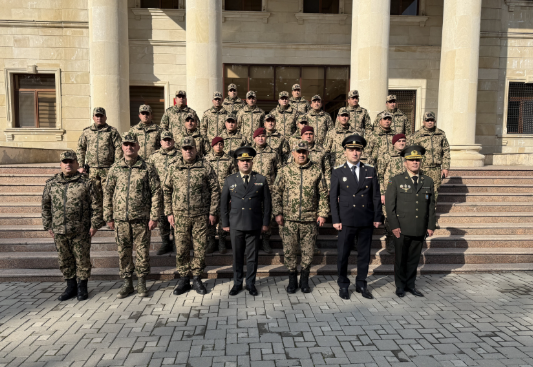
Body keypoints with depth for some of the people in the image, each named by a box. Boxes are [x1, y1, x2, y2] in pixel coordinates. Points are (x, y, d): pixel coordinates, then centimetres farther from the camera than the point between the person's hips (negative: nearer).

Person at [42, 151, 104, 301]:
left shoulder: (86, 182, -3)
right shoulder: (51, 183, 7)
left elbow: (96, 205, -3)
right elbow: (46, 206, 14)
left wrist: (95, 224, -7)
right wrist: (48, 226, 11)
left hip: (81, 231, -3)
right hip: (59, 231, 3)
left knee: (82, 259, 5)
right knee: (65, 260, 13)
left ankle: (82, 287, 21)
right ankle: (71, 286, 28)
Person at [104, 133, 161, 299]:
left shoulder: (147, 168, -1)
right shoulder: (115, 169, 6)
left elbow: (156, 192, -3)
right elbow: (108, 193, 10)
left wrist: (154, 217, -7)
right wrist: (108, 217, 6)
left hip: (141, 218, -2)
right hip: (120, 218, 3)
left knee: (142, 251, 5)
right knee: (123, 252, 9)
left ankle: (141, 284, 19)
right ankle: (127, 283, 24)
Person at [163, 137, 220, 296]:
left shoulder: (205, 167, -1)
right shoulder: (174, 167, 6)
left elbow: (215, 190, 0)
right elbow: (167, 190, 11)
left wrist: (213, 212, -4)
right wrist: (169, 212, 5)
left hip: (201, 216, -1)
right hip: (180, 216, 2)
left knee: (200, 249, 5)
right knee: (181, 249, 7)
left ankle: (197, 278, 21)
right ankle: (183, 279, 22)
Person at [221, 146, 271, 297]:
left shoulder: (261, 180, 4)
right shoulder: (230, 180, 5)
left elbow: (267, 203, 5)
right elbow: (224, 203, 8)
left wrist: (266, 223, 1)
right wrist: (225, 223, 5)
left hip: (254, 225, 0)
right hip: (236, 225, 1)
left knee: (252, 256, 8)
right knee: (237, 256, 9)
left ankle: (251, 284, 22)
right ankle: (237, 283, 24)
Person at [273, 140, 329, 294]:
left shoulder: (317, 169, 3)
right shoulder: (285, 170, 3)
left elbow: (323, 193, 6)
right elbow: (276, 192, 3)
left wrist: (322, 213, -1)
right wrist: (278, 213, -5)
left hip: (310, 219, 0)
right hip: (289, 219, 0)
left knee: (308, 251, 8)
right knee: (289, 251, 6)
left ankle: (304, 280, 26)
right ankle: (292, 280, 24)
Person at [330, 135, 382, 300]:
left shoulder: (370, 171, 7)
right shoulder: (338, 172, 1)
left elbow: (376, 196, 8)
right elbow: (333, 197, -1)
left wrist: (377, 217, 3)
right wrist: (336, 220, -6)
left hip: (366, 220, 2)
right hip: (346, 220, -2)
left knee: (364, 254, 11)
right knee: (343, 254, 5)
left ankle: (361, 284, 27)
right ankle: (343, 285, 22)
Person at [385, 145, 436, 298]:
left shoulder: (428, 181, 9)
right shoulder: (396, 181, -3)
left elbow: (431, 205, 11)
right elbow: (389, 204, -5)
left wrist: (431, 226, 7)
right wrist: (394, 226, -10)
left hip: (420, 229, 3)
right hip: (402, 229, -3)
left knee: (414, 259, 11)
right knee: (400, 259, 7)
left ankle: (410, 285, 26)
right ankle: (400, 286, 22)